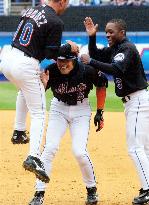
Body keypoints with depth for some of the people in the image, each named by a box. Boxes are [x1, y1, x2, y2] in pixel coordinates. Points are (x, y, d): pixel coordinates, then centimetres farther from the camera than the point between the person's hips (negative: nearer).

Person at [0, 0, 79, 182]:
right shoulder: (55, 22, -11)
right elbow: (51, 54, -12)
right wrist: (69, 47, 5)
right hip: (26, 66, -7)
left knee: (25, 89, 38)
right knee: (38, 113, 2)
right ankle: (33, 156, -13)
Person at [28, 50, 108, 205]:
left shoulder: (86, 71, -22)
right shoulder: (51, 71, -21)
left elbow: (102, 84, -2)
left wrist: (99, 113, -1)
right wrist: (43, 84, -46)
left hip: (81, 111, -1)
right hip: (58, 109, 1)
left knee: (79, 151, -14)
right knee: (50, 148, -13)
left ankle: (92, 189, 11)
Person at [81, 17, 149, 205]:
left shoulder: (127, 48, -16)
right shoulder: (114, 49, 14)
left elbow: (116, 70, -30)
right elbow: (96, 55, 15)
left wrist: (90, 62, -28)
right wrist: (92, 36, 1)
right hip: (132, 102, 11)